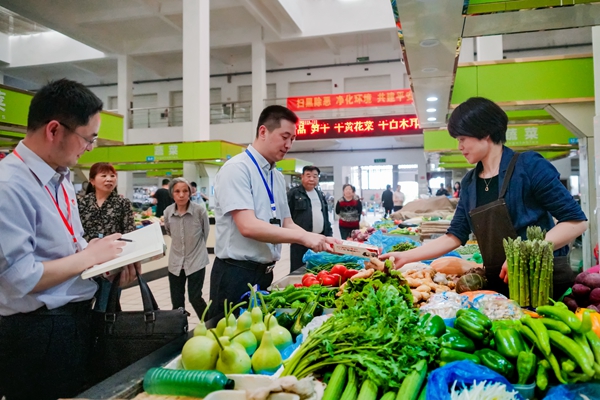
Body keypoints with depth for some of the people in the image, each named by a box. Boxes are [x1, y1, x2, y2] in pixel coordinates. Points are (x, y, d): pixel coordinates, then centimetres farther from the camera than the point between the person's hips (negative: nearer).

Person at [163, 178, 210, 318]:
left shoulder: (200, 210, -16)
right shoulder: (168, 212, -6)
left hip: (196, 260, -4)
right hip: (175, 262, 4)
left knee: (195, 298, 0)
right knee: (176, 301, 12)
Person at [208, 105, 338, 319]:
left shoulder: (278, 177, 10)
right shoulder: (237, 168, -15)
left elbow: (286, 224, 14)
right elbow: (248, 227, -25)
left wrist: (320, 241, -2)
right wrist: (304, 237, -23)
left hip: (265, 273, 8)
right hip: (236, 274, -8)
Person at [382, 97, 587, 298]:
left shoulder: (529, 166, -11)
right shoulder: (469, 182, 5)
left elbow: (576, 221, -12)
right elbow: (454, 236, 6)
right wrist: (406, 257, -1)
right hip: (498, 283, 5)